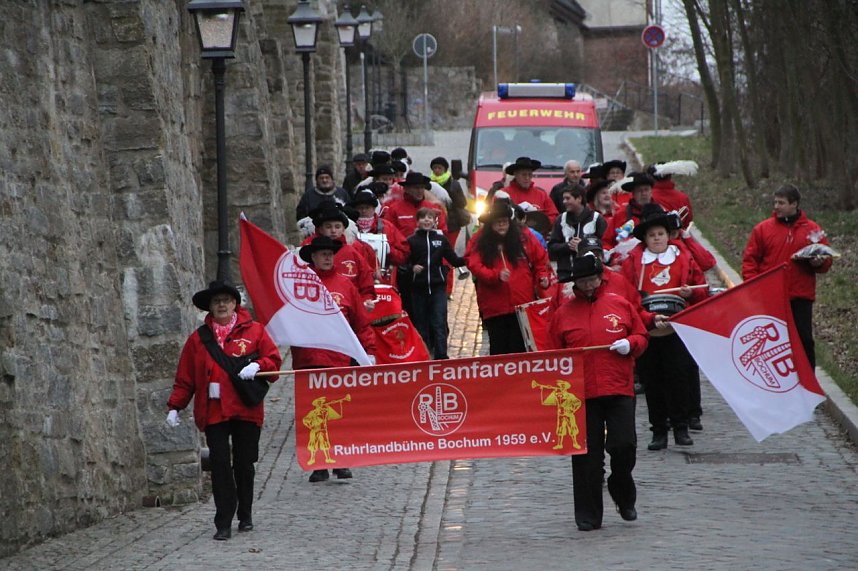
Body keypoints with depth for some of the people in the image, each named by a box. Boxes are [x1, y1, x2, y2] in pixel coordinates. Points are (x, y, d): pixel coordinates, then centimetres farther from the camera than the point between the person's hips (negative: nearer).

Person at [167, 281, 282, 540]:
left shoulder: (253, 331, 8)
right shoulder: (198, 339, 10)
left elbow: (274, 358, 5)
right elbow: (185, 377, 10)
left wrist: (257, 366, -16)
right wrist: (175, 406, 2)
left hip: (246, 409, 0)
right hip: (213, 410, 0)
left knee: (244, 463, 7)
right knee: (220, 465, -7)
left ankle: (245, 516, 24)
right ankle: (223, 523, -6)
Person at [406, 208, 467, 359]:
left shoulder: (441, 239, 7)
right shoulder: (412, 240, 4)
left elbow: (454, 260, 7)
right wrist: (412, 267, -16)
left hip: (438, 287, 0)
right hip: (418, 288, 0)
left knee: (439, 323, -7)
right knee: (421, 324, 4)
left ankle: (441, 357, -9)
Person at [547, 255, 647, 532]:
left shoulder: (620, 305, 9)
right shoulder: (563, 313, 9)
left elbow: (642, 337, 14)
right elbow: (554, 354, 9)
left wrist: (630, 344, -7)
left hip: (619, 390, 0)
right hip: (581, 393, 0)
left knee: (624, 446, -9)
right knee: (586, 456, 0)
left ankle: (624, 496, 20)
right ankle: (588, 515, 8)